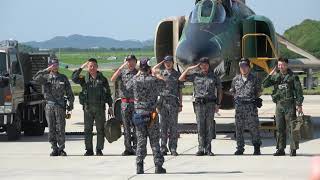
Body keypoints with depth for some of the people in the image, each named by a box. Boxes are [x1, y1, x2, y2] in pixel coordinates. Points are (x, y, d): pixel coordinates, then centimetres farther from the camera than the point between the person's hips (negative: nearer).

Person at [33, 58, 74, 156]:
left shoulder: (63, 78, 8)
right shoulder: (46, 77, 6)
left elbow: (69, 92, 10)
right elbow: (35, 79, -13)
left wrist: (71, 104, 2)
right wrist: (46, 71, -16)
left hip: (60, 106, -1)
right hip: (49, 105, 1)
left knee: (60, 129, -3)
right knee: (51, 129, 3)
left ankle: (61, 149, 2)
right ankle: (54, 149, 9)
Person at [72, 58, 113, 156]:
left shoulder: (103, 79, 7)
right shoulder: (84, 79, 6)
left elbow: (108, 94, 10)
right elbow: (74, 79, -12)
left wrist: (110, 106, 5)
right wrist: (81, 68, -12)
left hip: (100, 107, 0)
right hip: (88, 107, 0)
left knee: (100, 130, 1)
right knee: (87, 130, 2)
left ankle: (99, 150, 8)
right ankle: (89, 150, 9)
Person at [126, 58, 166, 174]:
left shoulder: (135, 81, -4)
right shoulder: (154, 80, -8)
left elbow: (127, 85, 18)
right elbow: (163, 83, 13)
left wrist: (137, 75, 24)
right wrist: (152, 75, 17)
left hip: (138, 113, 1)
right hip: (152, 114, -1)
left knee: (141, 140, 6)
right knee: (154, 141, 5)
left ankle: (139, 166, 0)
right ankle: (158, 165, 4)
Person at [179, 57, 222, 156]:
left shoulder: (214, 76, 8)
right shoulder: (195, 75, 8)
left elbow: (219, 91, 11)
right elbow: (181, 79, 5)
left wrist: (218, 104, 3)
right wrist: (189, 68, 0)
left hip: (210, 103, 0)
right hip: (199, 103, 0)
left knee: (209, 126, 0)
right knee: (200, 127, -1)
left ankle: (208, 149, 3)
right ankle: (201, 149, 1)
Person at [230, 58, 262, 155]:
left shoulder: (254, 79, 2)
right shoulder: (236, 79, 10)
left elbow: (258, 92, 10)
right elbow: (232, 91, 21)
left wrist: (253, 98, 0)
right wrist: (237, 98, 9)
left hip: (251, 106, -3)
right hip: (239, 106, 3)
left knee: (254, 127, -3)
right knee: (239, 128, 4)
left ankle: (257, 148, 4)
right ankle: (240, 148, 11)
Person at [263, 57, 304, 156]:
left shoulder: (293, 77, -1)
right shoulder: (276, 76, 11)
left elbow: (299, 91, -3)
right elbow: (265, 85, 6)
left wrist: (299, 104, -11)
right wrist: (270, 75, -4)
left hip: (290, 105, -5)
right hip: (279, 105, 5)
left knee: (292, 128, -5)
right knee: (280, 128, 8)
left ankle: (293, 149, -2)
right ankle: (281, 149, 14)